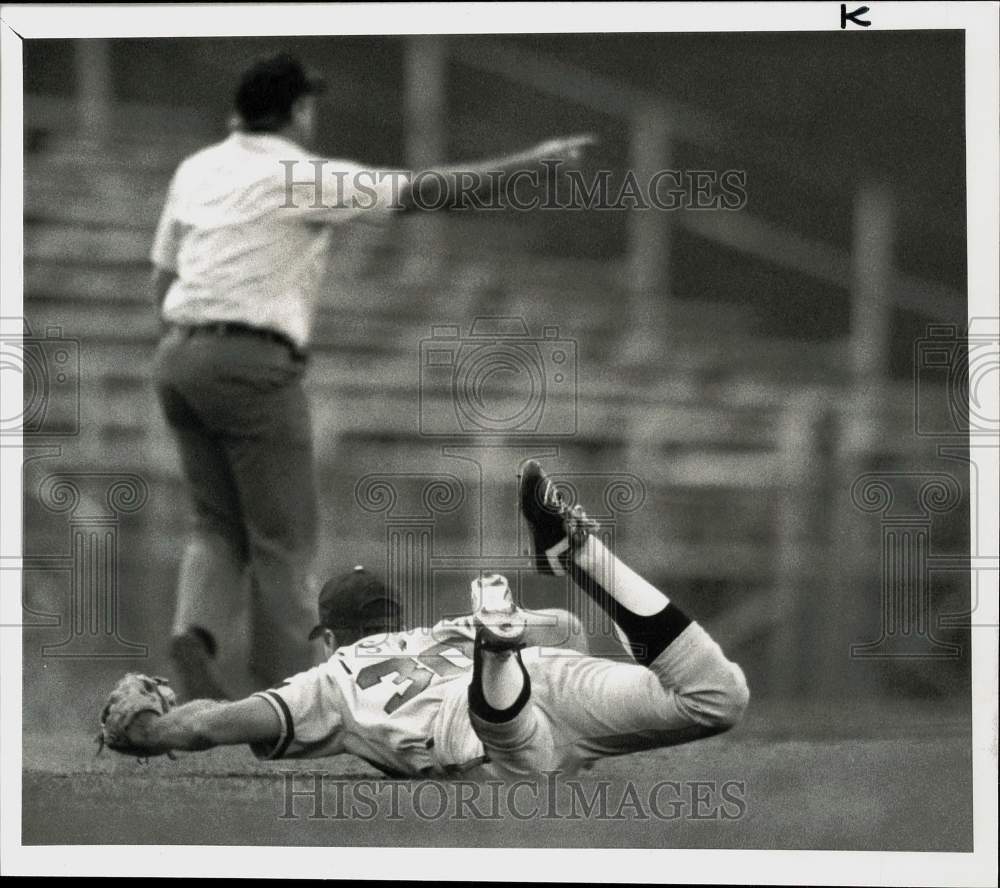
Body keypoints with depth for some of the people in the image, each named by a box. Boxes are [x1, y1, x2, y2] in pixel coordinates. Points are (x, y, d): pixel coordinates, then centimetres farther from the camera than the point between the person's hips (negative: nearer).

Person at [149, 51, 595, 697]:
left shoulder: (197, 170, 13)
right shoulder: (310, 181, -7)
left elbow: (164, 278, 17)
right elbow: (426, 190, -9)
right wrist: (529, 162, -3)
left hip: (182, 354, 7)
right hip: (255, 366, -7)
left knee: (222, 527, 15)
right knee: (284, 535, 3)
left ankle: (197, 634, -10)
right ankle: (287, 688, 4)